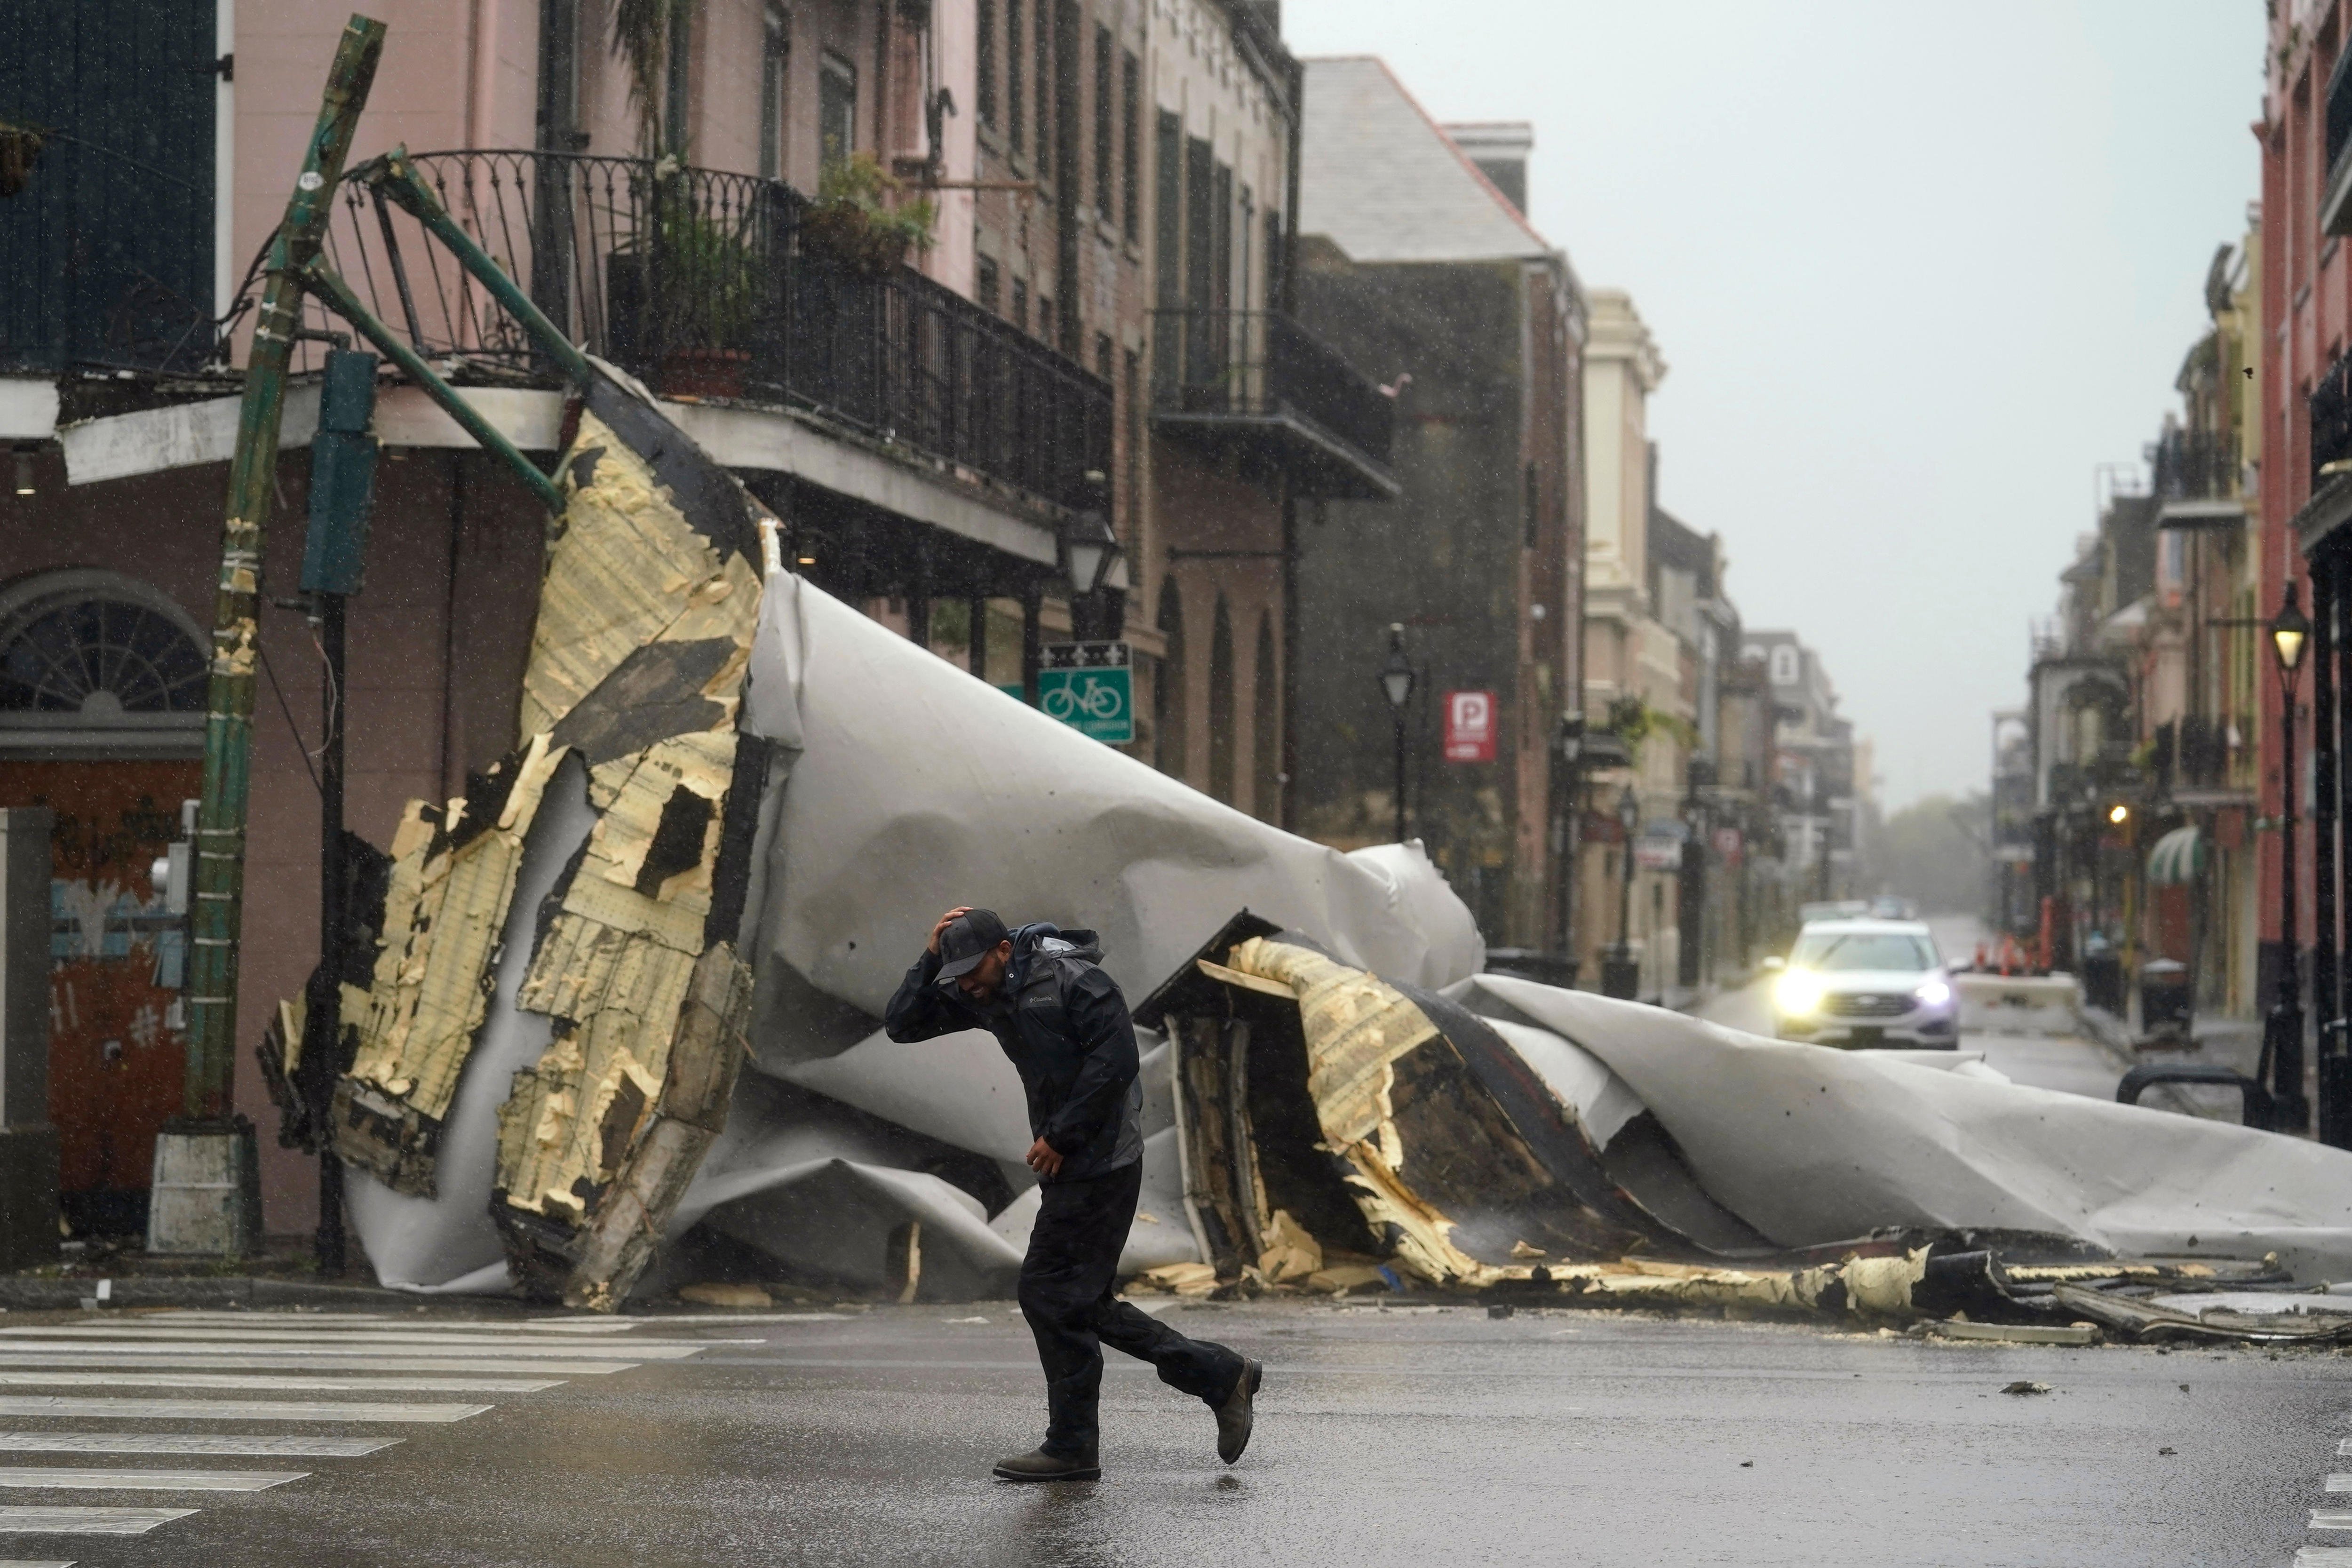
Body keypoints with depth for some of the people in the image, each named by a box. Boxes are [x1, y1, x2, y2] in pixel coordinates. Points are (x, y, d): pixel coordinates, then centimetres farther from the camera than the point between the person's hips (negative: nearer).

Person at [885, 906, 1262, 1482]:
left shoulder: (1074, 981, -14)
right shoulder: (984, 997, 9)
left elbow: (1116, 1060, -20)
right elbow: (903, 1024, 10)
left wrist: (1059, 1136, -19)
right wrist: (931, 958, -3)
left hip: (1099, 1163, -10)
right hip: (1069, 1166, 10)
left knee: (1051, 1295, -8)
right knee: (1082, 1304, 11)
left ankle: (1072, 1449, 0)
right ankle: (1222, 1377, 18)